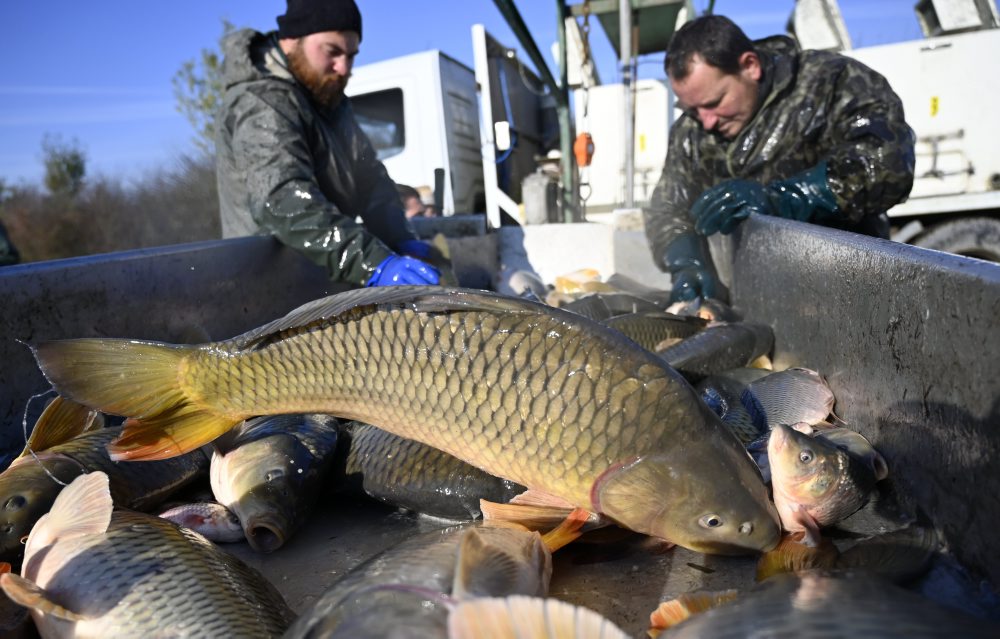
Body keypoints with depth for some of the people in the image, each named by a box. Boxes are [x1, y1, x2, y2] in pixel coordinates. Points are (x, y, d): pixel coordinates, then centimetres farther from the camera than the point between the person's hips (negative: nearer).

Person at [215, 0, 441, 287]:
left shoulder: (327, 95, 10)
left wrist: (402, 241, -11)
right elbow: (285, 204, -34)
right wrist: (373, 264, -44)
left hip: (323, 281, 8)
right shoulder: (261, 105, -19)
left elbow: (368, 176, 6)